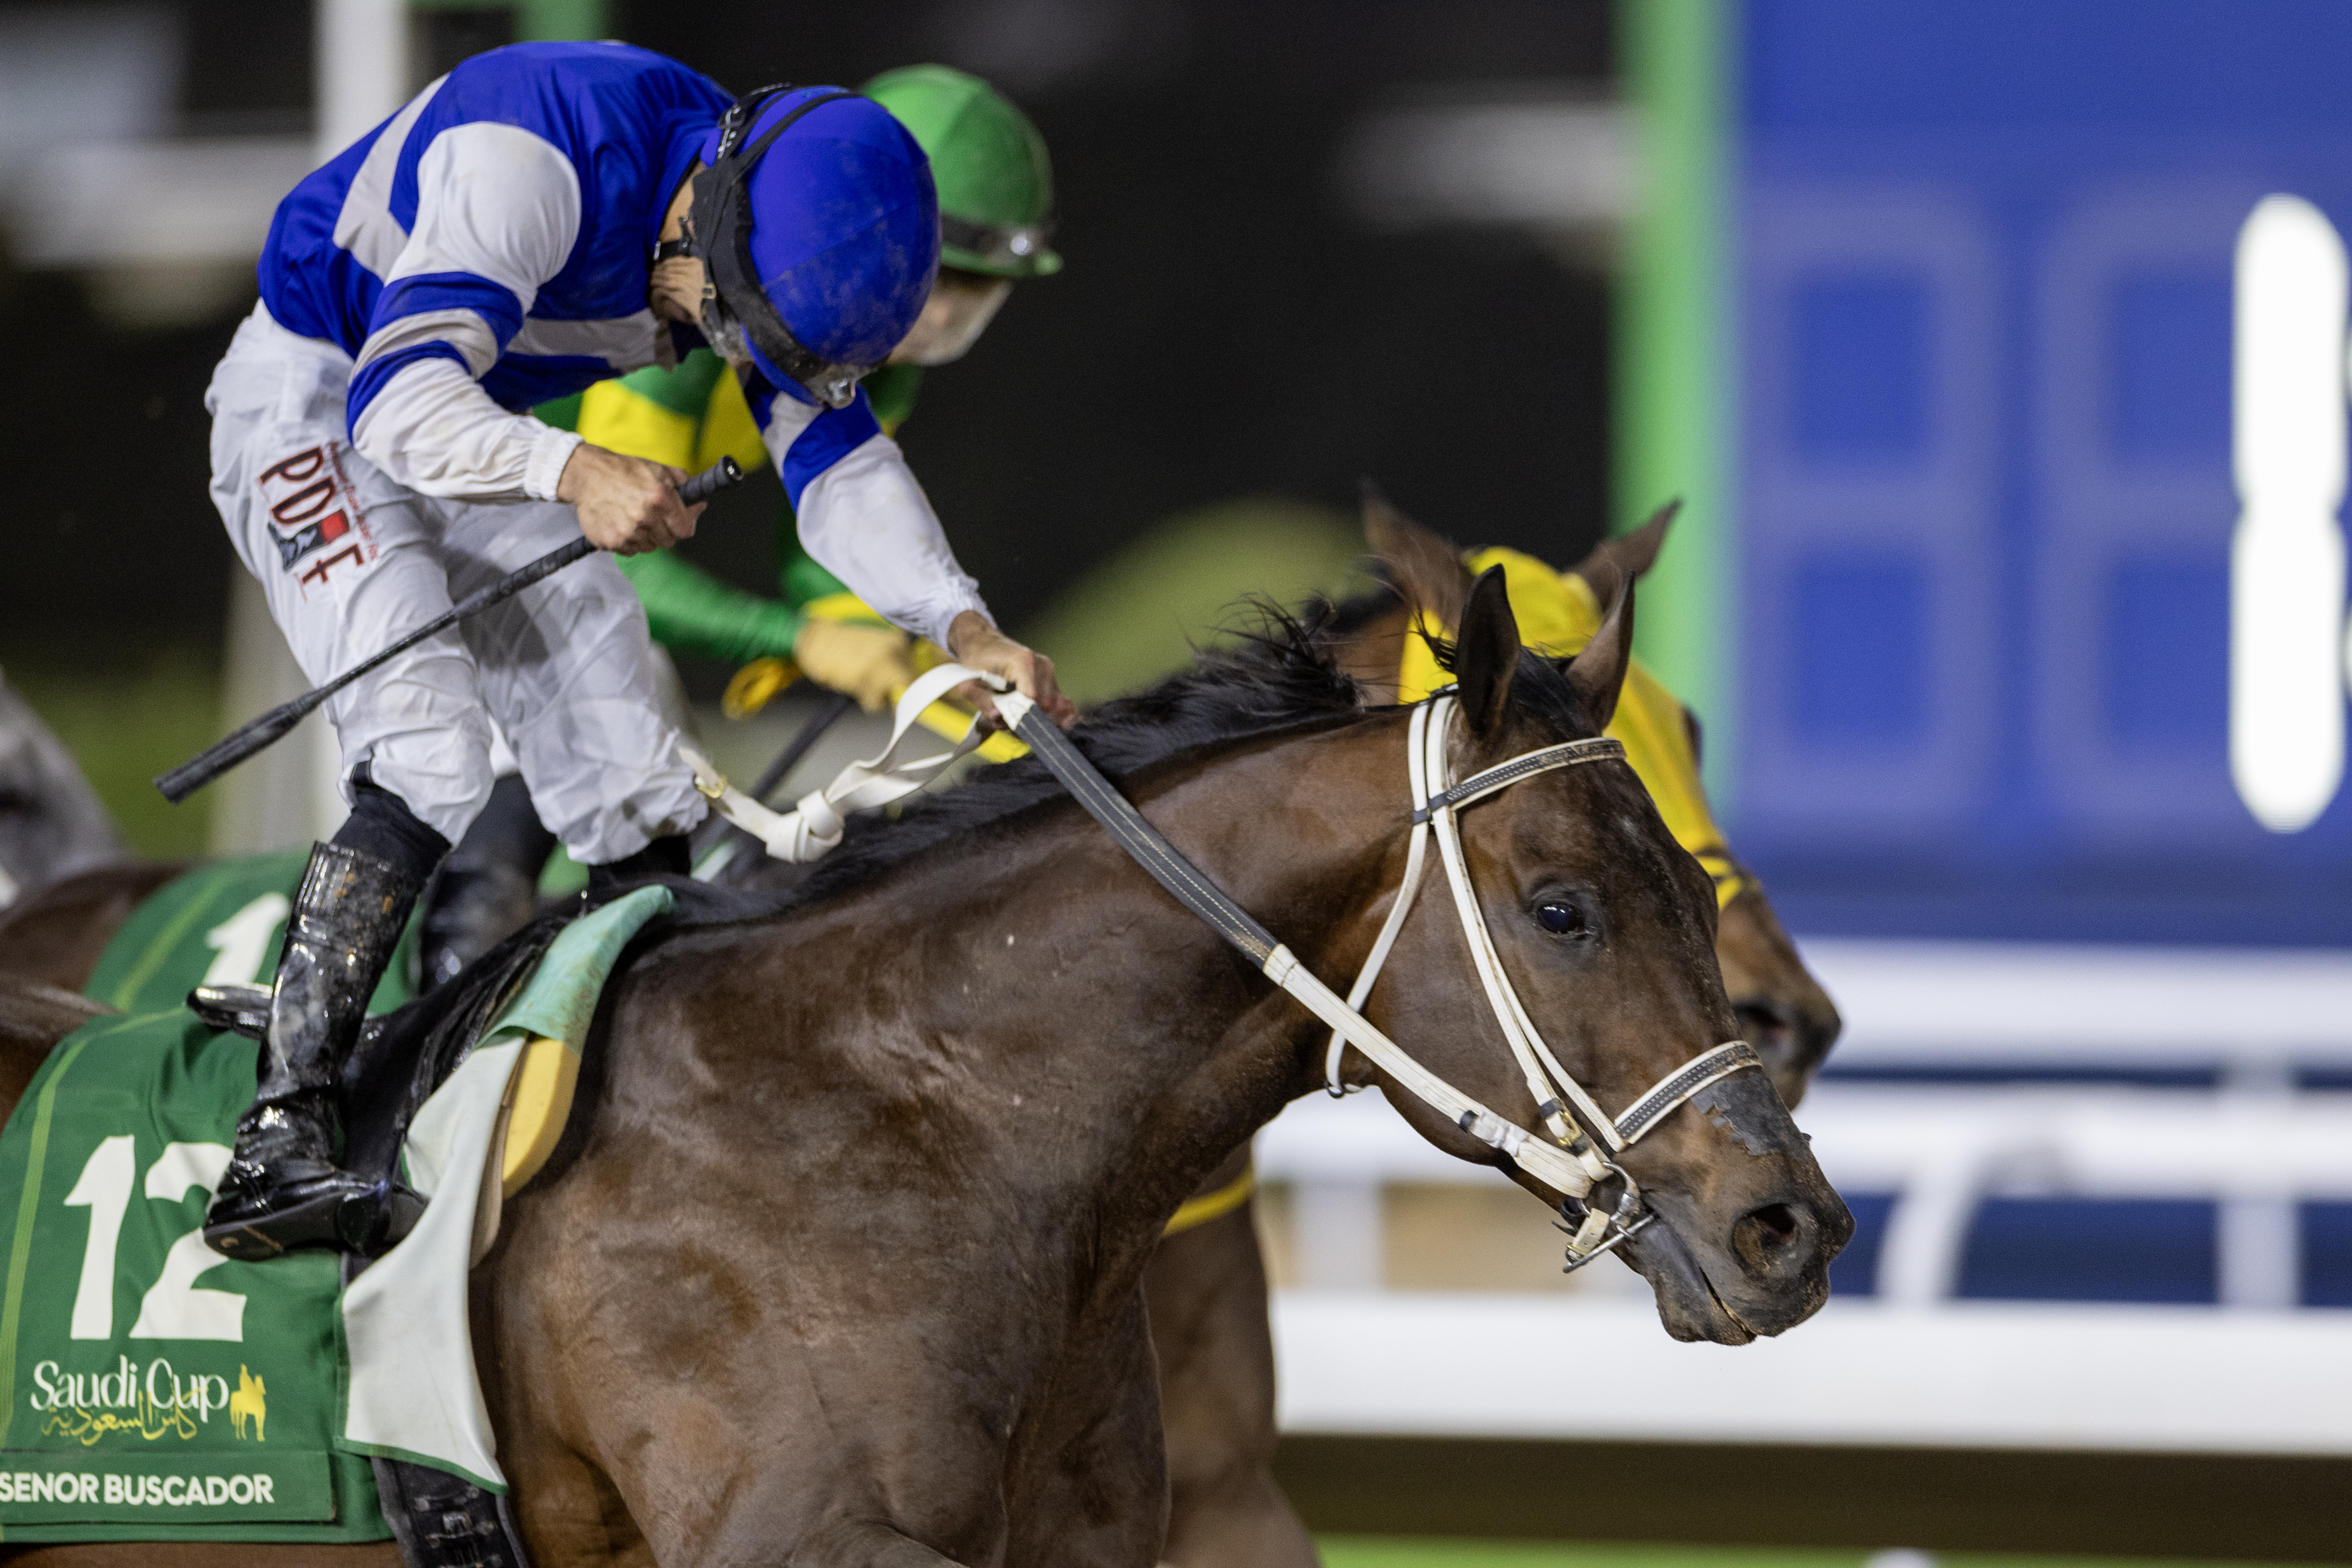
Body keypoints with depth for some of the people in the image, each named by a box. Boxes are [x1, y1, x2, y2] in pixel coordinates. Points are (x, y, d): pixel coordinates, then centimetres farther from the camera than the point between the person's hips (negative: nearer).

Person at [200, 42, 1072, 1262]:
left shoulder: (773, 243, -11)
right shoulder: (532, 156, -35)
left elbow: (837, 465, -9)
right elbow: (403, 396, -42)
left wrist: (965, 628, -25)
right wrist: (574, 472, -59)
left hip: (485, 449, 8)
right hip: (314, 406, -8)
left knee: (630, 794, 3)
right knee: (426, 766, -26)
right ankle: (277, 1147, -30)